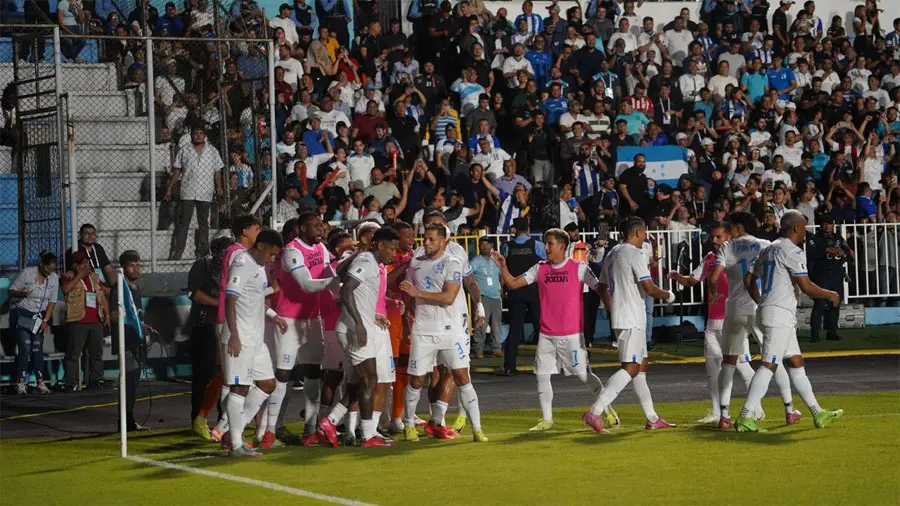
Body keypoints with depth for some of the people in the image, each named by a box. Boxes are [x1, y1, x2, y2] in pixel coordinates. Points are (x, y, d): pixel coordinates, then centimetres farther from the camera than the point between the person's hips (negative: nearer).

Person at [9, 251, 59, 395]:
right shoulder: (27, 273, -13)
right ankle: (21, 383, -12)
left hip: (38, 316, 4)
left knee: (37, 347, -5)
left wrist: (45, 321, -7)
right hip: (21, 314, -4)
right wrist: (21, 293, -31)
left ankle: (40, 382, -5)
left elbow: (52, 302, 1)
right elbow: (11, 291, -8)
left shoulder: (54, 278, -1)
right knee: (25, 347, -14)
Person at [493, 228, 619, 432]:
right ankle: (546, 419, 9)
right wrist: (503, 267, -7)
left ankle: (608, 410, 16)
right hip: (546, 335, 5)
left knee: (584, 375, -1)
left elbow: (599, 289, -5)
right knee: (542, 375, 1)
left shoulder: (579, 268, -5)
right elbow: (513, 284, 8)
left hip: (571, 335, -5)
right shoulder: (540, 268, 7)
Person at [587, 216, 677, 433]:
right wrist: (668, 296, -1)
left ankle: (652, 418, 19)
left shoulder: (612, 254, 15)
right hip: (631, 319, -10)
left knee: (641, 365, 15)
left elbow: (602, 288, 21)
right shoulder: (635, 254, -12)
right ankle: (595, 412, -23)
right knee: (630, 368, -12)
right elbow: (649, 288, -18)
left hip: (619, 318, 10)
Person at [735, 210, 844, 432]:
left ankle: (818, 413, 19)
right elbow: (806, 287, -15)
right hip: (780, 314, -10)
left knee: (795, 363, 13)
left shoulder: (768, 249, 16)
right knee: (769, 365, -13)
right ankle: (745, 418, -18)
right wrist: (830, 295, 0)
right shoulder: (793, 251, -11)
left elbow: (751, 283, 21)